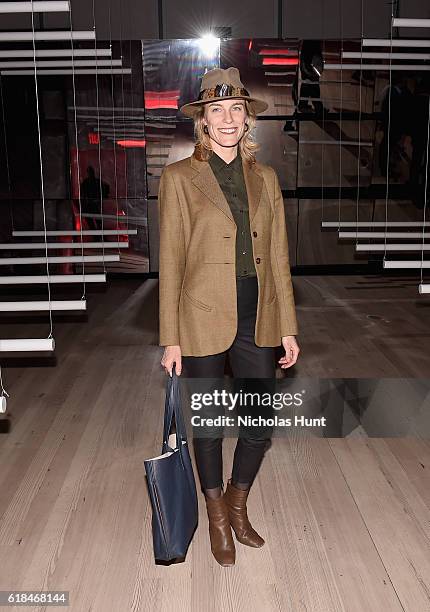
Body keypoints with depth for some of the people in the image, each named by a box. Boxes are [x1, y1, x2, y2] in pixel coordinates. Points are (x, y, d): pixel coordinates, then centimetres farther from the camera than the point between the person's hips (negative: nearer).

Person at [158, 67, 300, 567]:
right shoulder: (179, 177, -1)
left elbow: (278, 257, 9)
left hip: (257, 319, 4)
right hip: (204, 319, -3)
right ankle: (217, 516, 35)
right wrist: (171, 340, -7)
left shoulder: (265, 178, 10)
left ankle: (238, 506, 36)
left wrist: (288, 327, 6)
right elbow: (170, 263, -4)